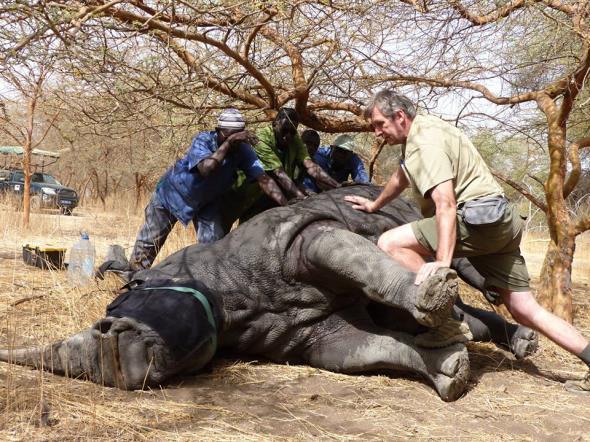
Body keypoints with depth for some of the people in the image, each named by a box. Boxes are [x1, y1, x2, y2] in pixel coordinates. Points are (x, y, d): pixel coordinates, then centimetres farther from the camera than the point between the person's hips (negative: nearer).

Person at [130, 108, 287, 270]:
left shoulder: (243, 150, -23)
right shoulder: (203, 140, -31)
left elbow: (264, 179, -30)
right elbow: (206, 169, -50)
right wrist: (229, 142, -52)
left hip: (206, 202, 3)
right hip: (174, 192, -3)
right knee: (150, 241, 9)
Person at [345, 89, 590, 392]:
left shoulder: (425, 142, -11)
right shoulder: (419, 133, 20)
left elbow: (446, 203, -24)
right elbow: (401, 177, 39)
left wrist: (442, 261, -32)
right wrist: (375, 205, 52)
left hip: (480, 218, -10)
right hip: (501, 224, 10)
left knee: (391, 243, -17)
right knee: (525, 310, 8)